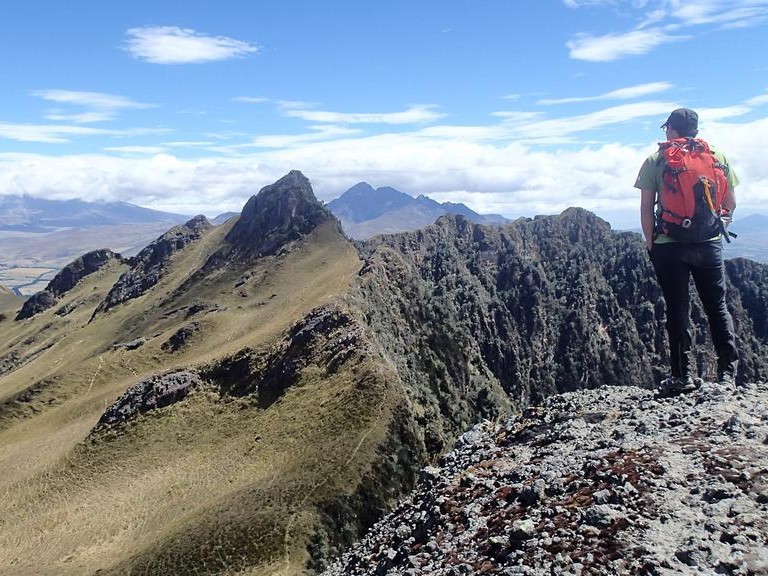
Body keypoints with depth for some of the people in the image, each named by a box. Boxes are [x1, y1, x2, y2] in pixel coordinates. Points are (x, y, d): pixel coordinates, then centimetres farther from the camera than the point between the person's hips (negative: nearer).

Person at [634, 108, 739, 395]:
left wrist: (650, 242, 6)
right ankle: (728, 373, 10)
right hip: (709, 244, 2)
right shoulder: (718, 157, 6)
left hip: (668, 245, -2)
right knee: (717, 307, 11)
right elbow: (730, 204, 7)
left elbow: (646, 209, -4)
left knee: (677, 309, 5)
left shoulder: (654, 161, -1)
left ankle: (683, 374, 7)